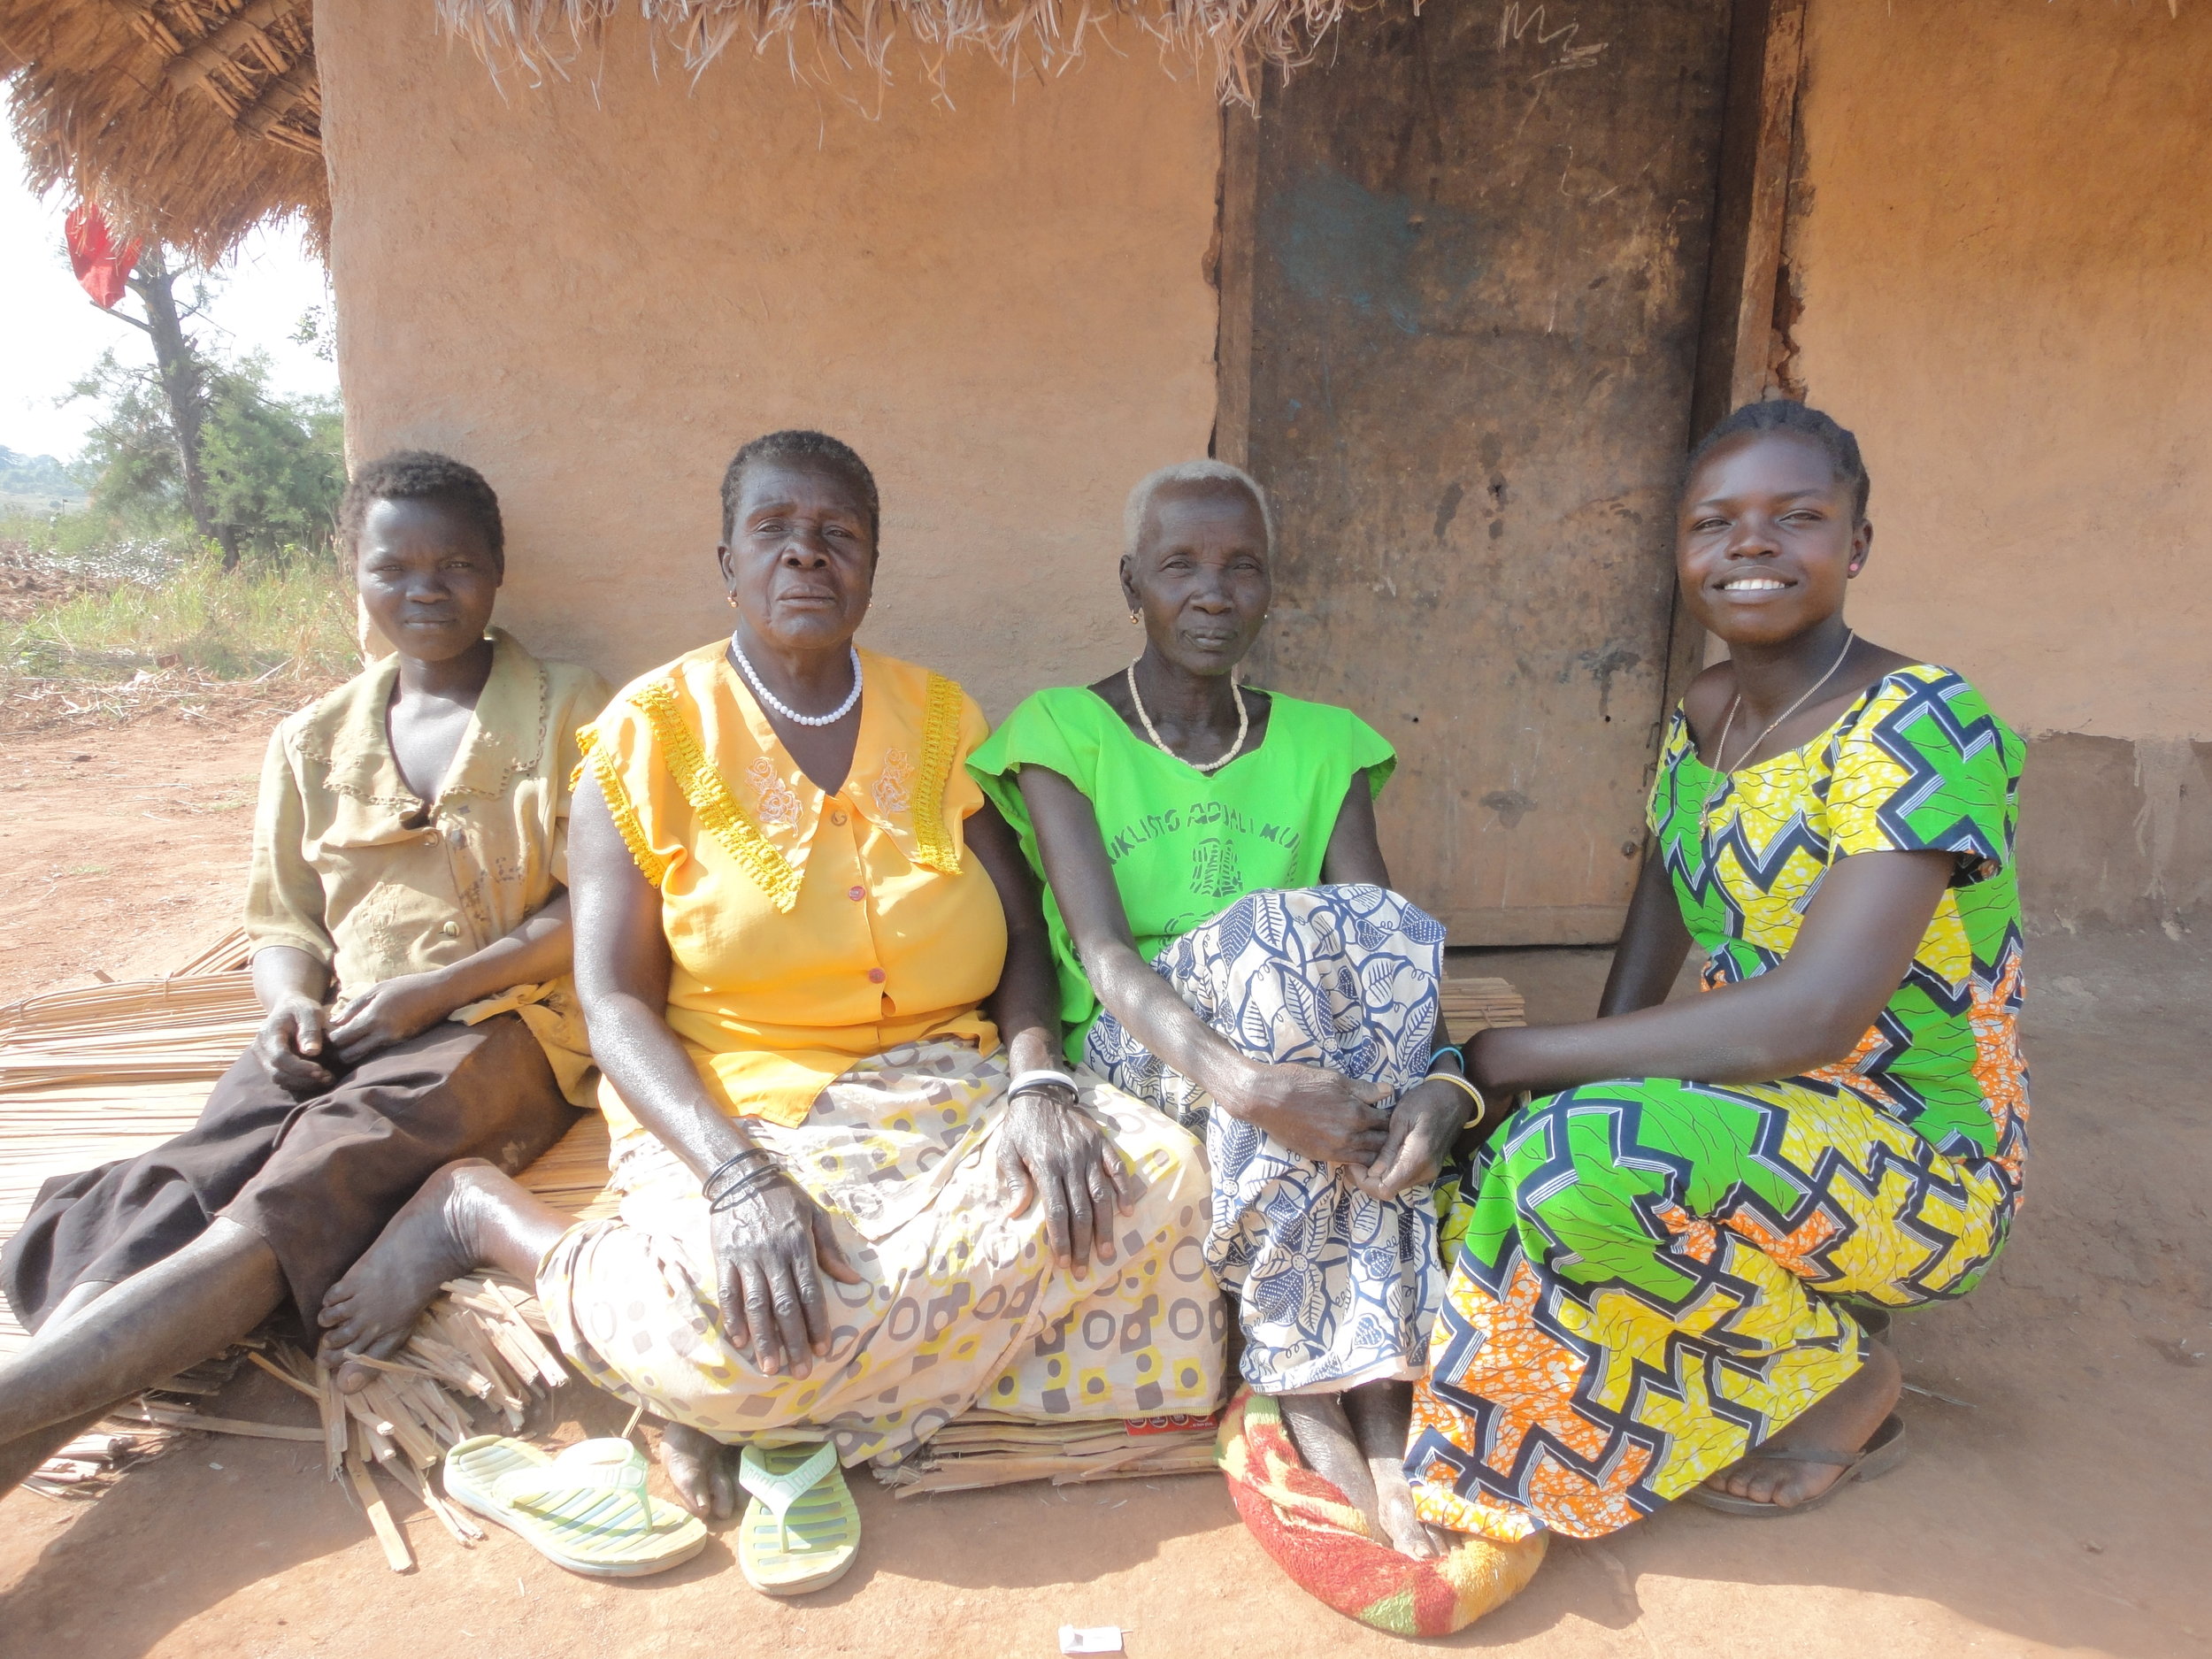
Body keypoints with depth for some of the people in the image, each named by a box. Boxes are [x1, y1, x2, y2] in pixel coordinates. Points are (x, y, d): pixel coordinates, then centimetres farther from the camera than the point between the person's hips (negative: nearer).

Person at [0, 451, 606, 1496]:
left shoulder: (569, 714, 5)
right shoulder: (312, 744, 19)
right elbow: (284, 926, 19)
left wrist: (428, 992, -13)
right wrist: (292, 1005, -6)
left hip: (503, 1027, -4)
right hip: (339, 1040, 5)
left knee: (277, 1214, -31)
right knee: (172, 1197, -27)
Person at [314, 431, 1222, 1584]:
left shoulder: (939, 720, 9)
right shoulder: (653, 730, -1)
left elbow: (1023, 937, 7)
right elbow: (616, 1003, -7)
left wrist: (1036, 1078, -15)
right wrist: (737, 1176, -23)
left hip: (945, 1097, 5)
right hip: (735, 1113, -4)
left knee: (1155, 1173, -23)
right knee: (737, 1337, -34)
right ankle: (481, 1216, 0)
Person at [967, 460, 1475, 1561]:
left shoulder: (1322, 744, 7)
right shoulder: (1061, 733, -3)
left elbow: (1392, 956, -7)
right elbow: (1102, 952, -18)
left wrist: (1442, 1078, -29)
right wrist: (1245, 1082, -36)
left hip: (1304, 1049, 4)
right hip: (1133, 1053, -3)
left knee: (1385, 931, -27)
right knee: (1292, 930, -31)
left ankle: (1343, 1381, -26)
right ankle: (1341, 1391, -25)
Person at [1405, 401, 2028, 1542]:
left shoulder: (1918, 724, -20)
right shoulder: (1702, 716, 5)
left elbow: (1813, 1017, -30)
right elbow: (1641, 974, 5)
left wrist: (1519, 1054, -26)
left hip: (1916, 1164, -7)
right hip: (1756, 1112, 7)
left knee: (1577, 1159, -32)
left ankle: (1841, 1380, -1)